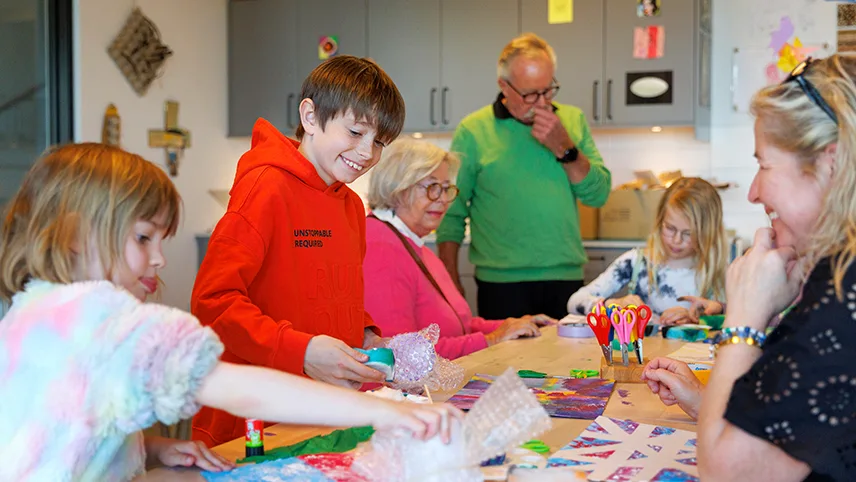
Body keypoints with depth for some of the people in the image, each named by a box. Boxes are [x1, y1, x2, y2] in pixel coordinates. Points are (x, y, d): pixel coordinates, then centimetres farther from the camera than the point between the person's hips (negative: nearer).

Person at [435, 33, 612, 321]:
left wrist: (564, 147, -10)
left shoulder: (573, 121, 9)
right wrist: (452, 284, -3)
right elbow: (451, 214, 2)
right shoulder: (473, 130, 0)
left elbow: (598, 195, 3)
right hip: (502, 284, -2)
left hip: (567, 277, 3)